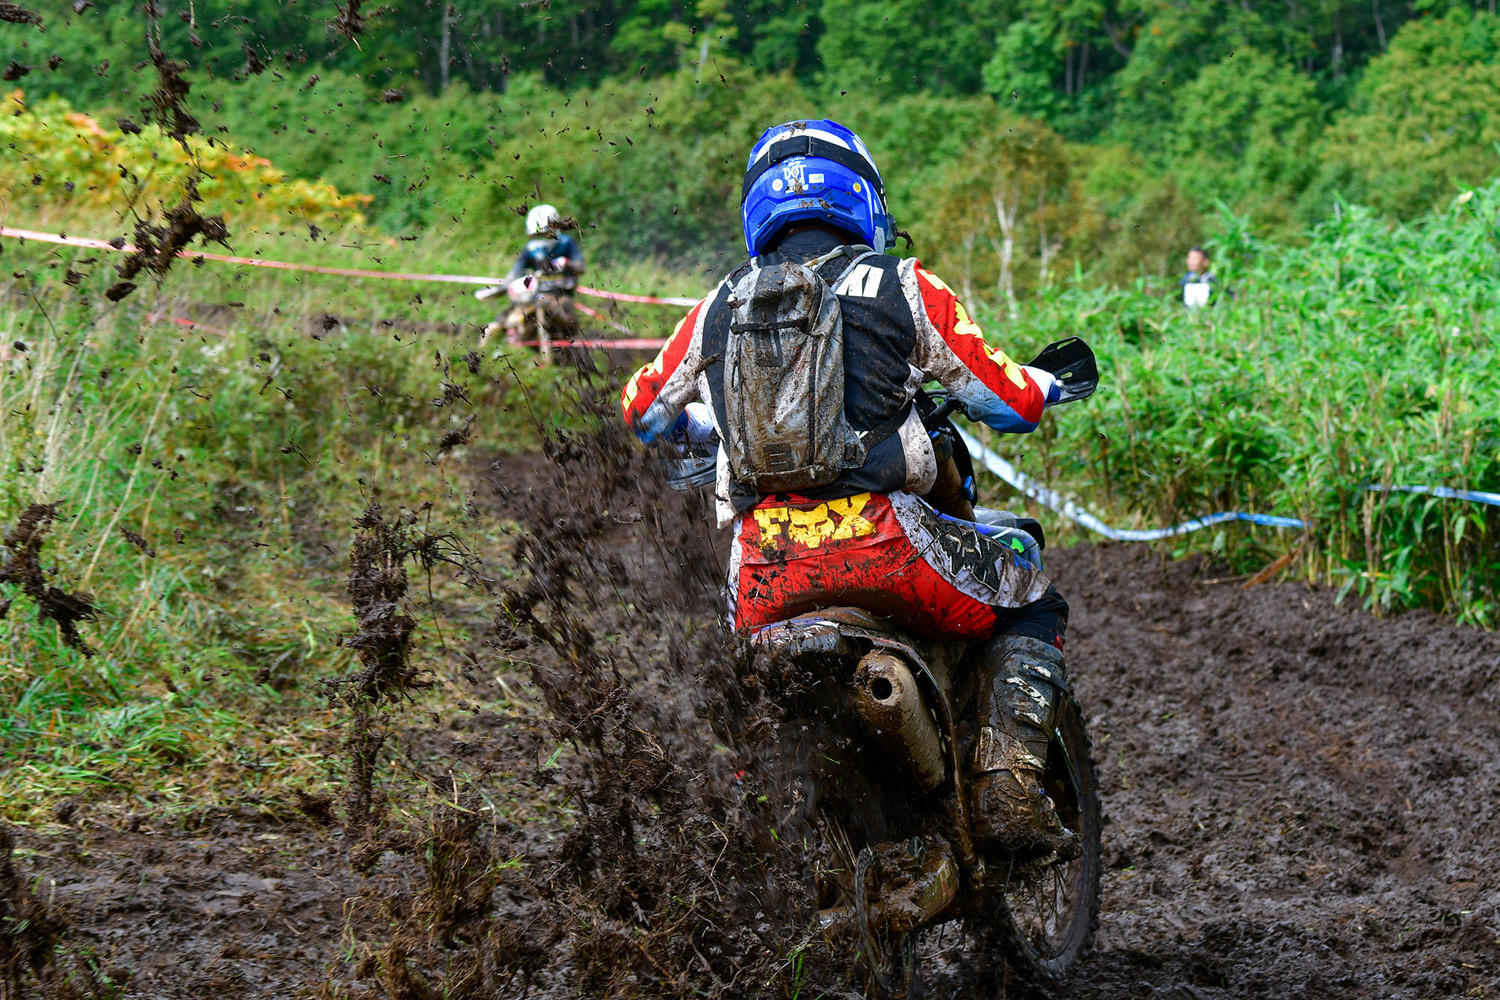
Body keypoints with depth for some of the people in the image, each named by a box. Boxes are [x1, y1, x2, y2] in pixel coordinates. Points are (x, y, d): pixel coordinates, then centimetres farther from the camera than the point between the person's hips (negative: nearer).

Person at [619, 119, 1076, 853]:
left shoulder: (721, 306, 16)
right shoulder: (903, 286, 6)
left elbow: (644, 410, 28)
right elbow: (1010, 402, 7)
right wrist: (1045, 382, 30)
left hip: (764, 558, 4)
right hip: (879, 537, -3)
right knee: (1031, 608, 18)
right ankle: (1005, 786, 1)